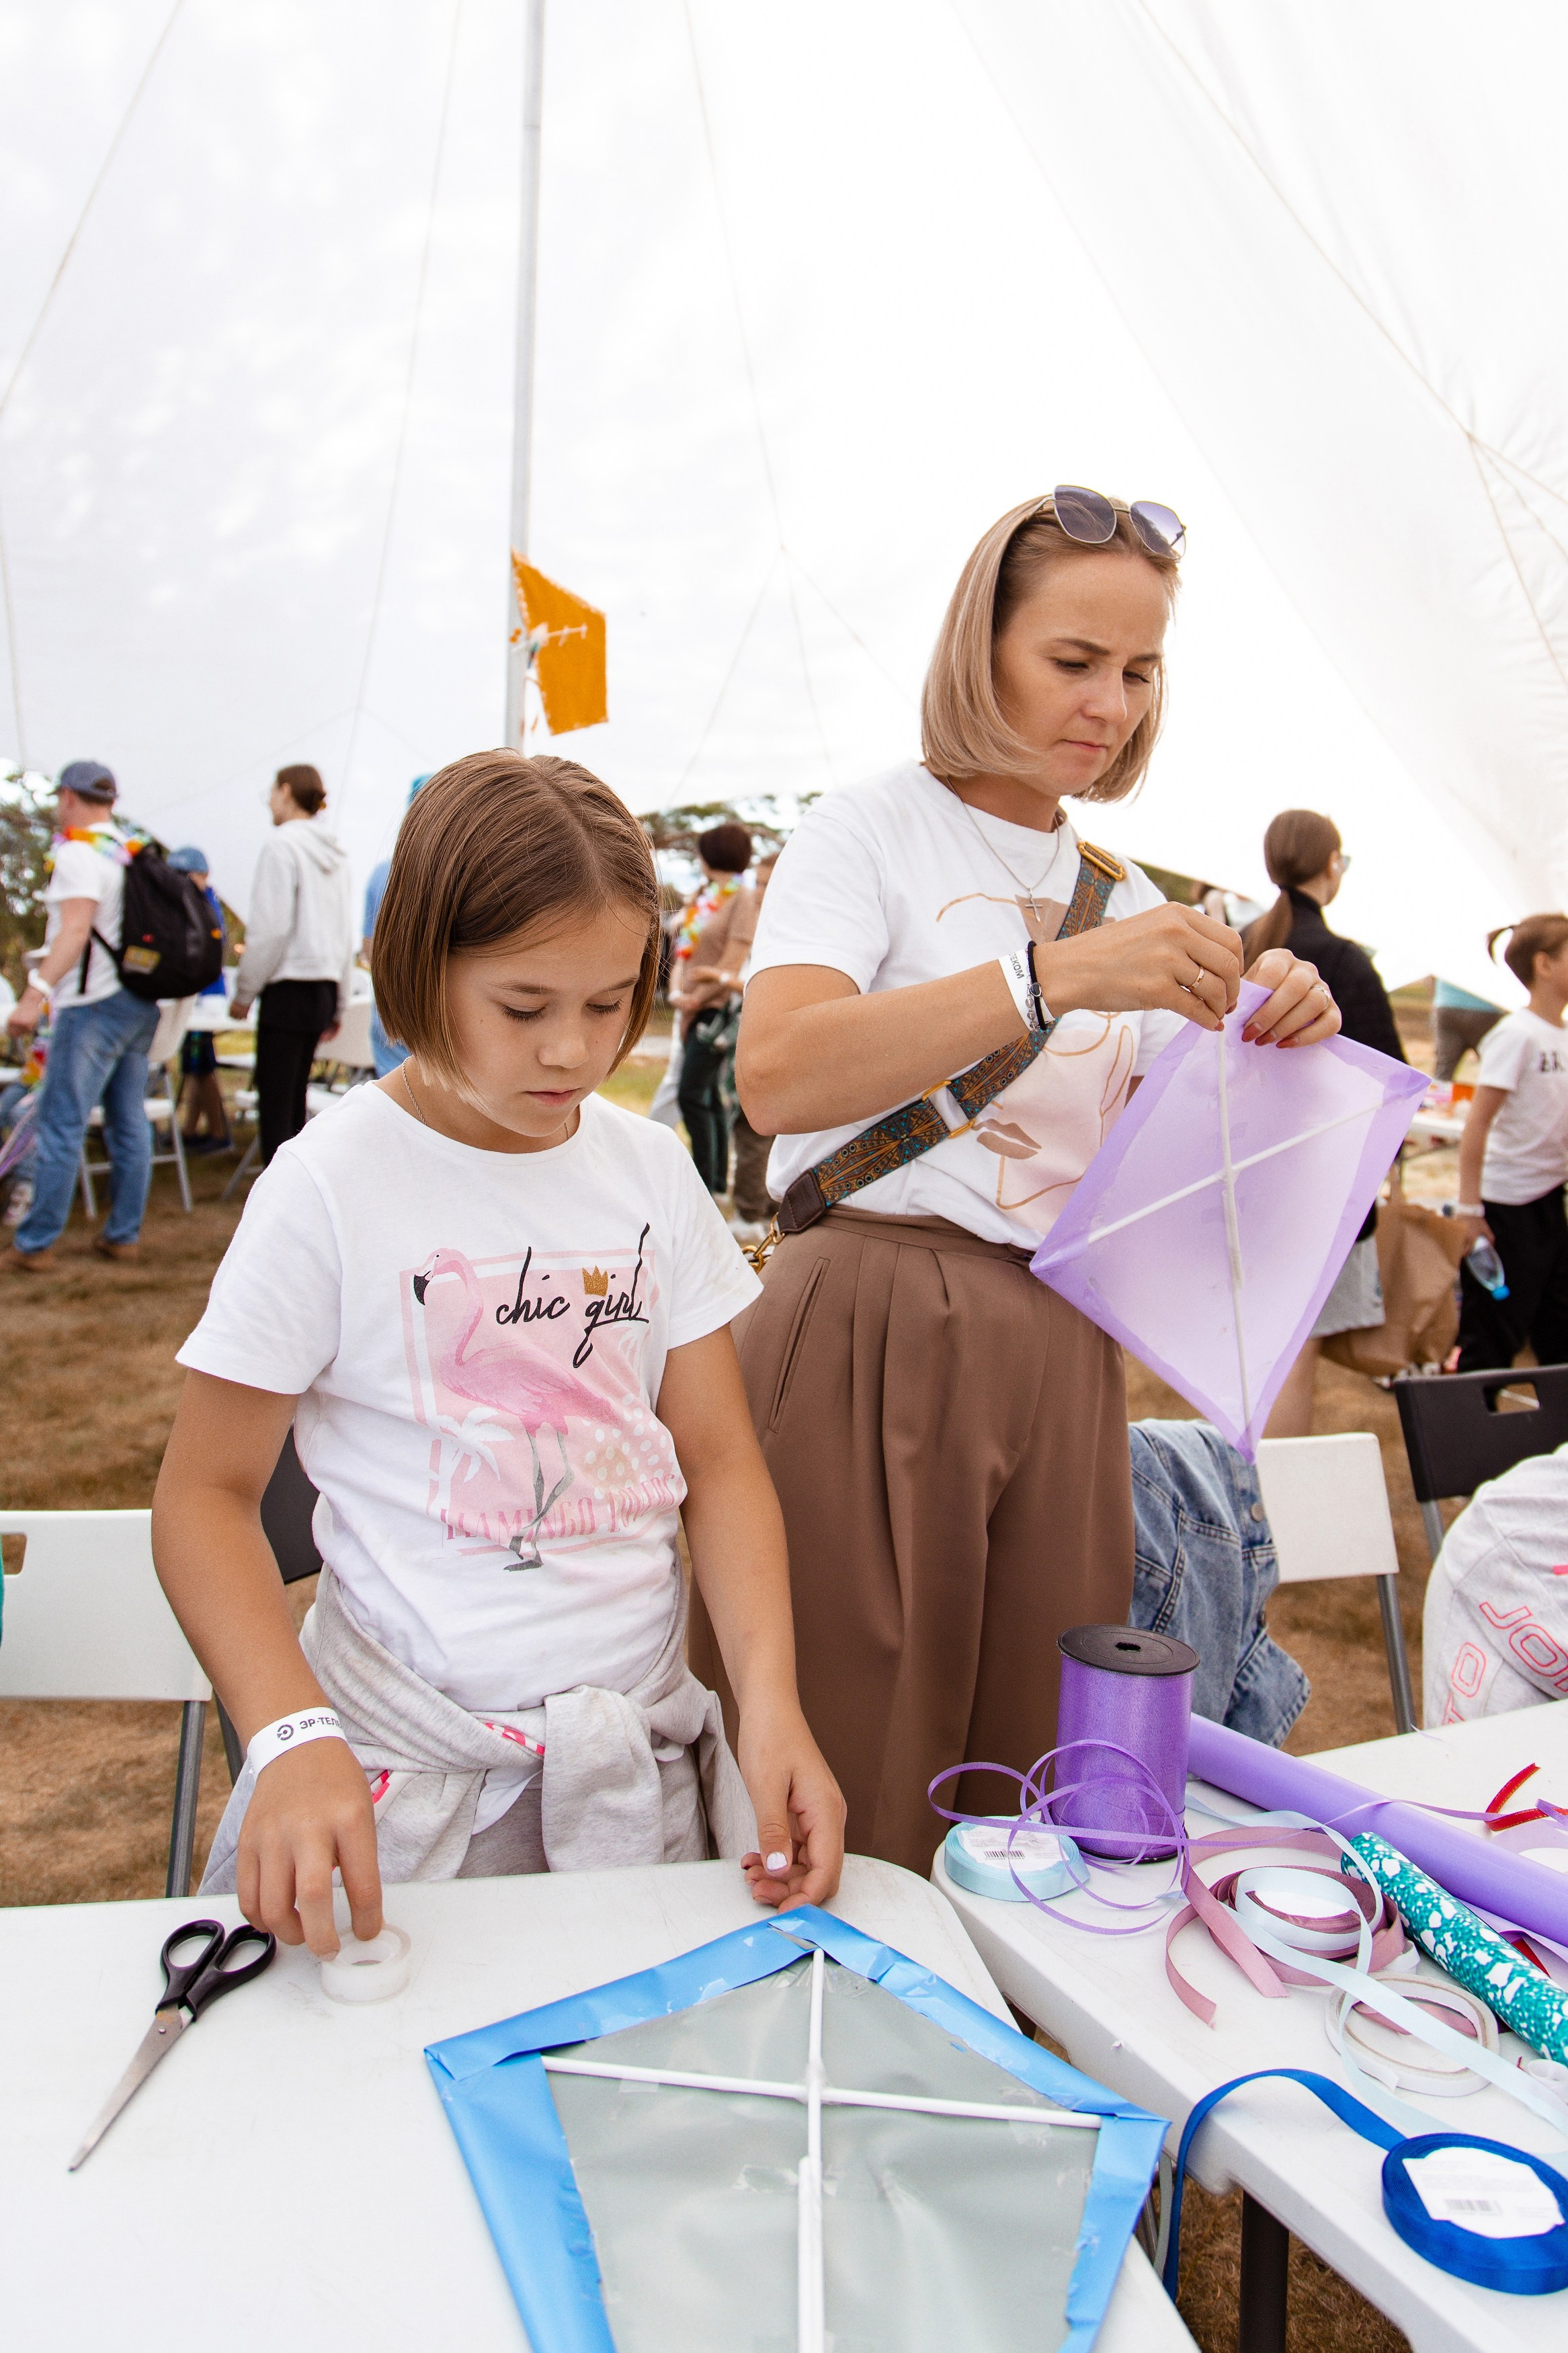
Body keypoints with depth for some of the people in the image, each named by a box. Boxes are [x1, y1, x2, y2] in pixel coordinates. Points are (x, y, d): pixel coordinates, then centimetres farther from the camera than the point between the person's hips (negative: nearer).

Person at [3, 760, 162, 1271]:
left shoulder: (78, 852, -10)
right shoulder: (137, 850, 13)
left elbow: (76, 927, -23)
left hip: (94, 1005, -8)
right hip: (140, 1003, 8)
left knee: (60, 1126, -4)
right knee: (129, 1123, 10)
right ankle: (123, 1234, 15)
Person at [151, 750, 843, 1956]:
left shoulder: (652, 1171, 1)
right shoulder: (332, 1187, -11)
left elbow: (721, 1463, 2)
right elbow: (209, 1493, -5)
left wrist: (772, 1703, -12)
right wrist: (291, 1738, -21)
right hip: (407, 1775, -3)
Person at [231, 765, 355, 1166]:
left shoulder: (283, 844, -9)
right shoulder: (334, 852, 15)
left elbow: (270, 928, -14)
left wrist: (244, 992, -5)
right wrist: (338, 1004, 21)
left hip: (289, 987, -8)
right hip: (325, 988, 8)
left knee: (275, 1106, -6)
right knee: (294, 1102, 14)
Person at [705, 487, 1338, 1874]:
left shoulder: (1122, 900, 17)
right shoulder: (870, 834, -1)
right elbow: (777, 1075, -21)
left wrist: (1268, 1053, -3)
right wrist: (1051, 976, -28)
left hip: (1061, 1360, 6)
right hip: (870, 1343, -5)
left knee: (1030, 1782, 13)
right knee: (843, 1804, 2)